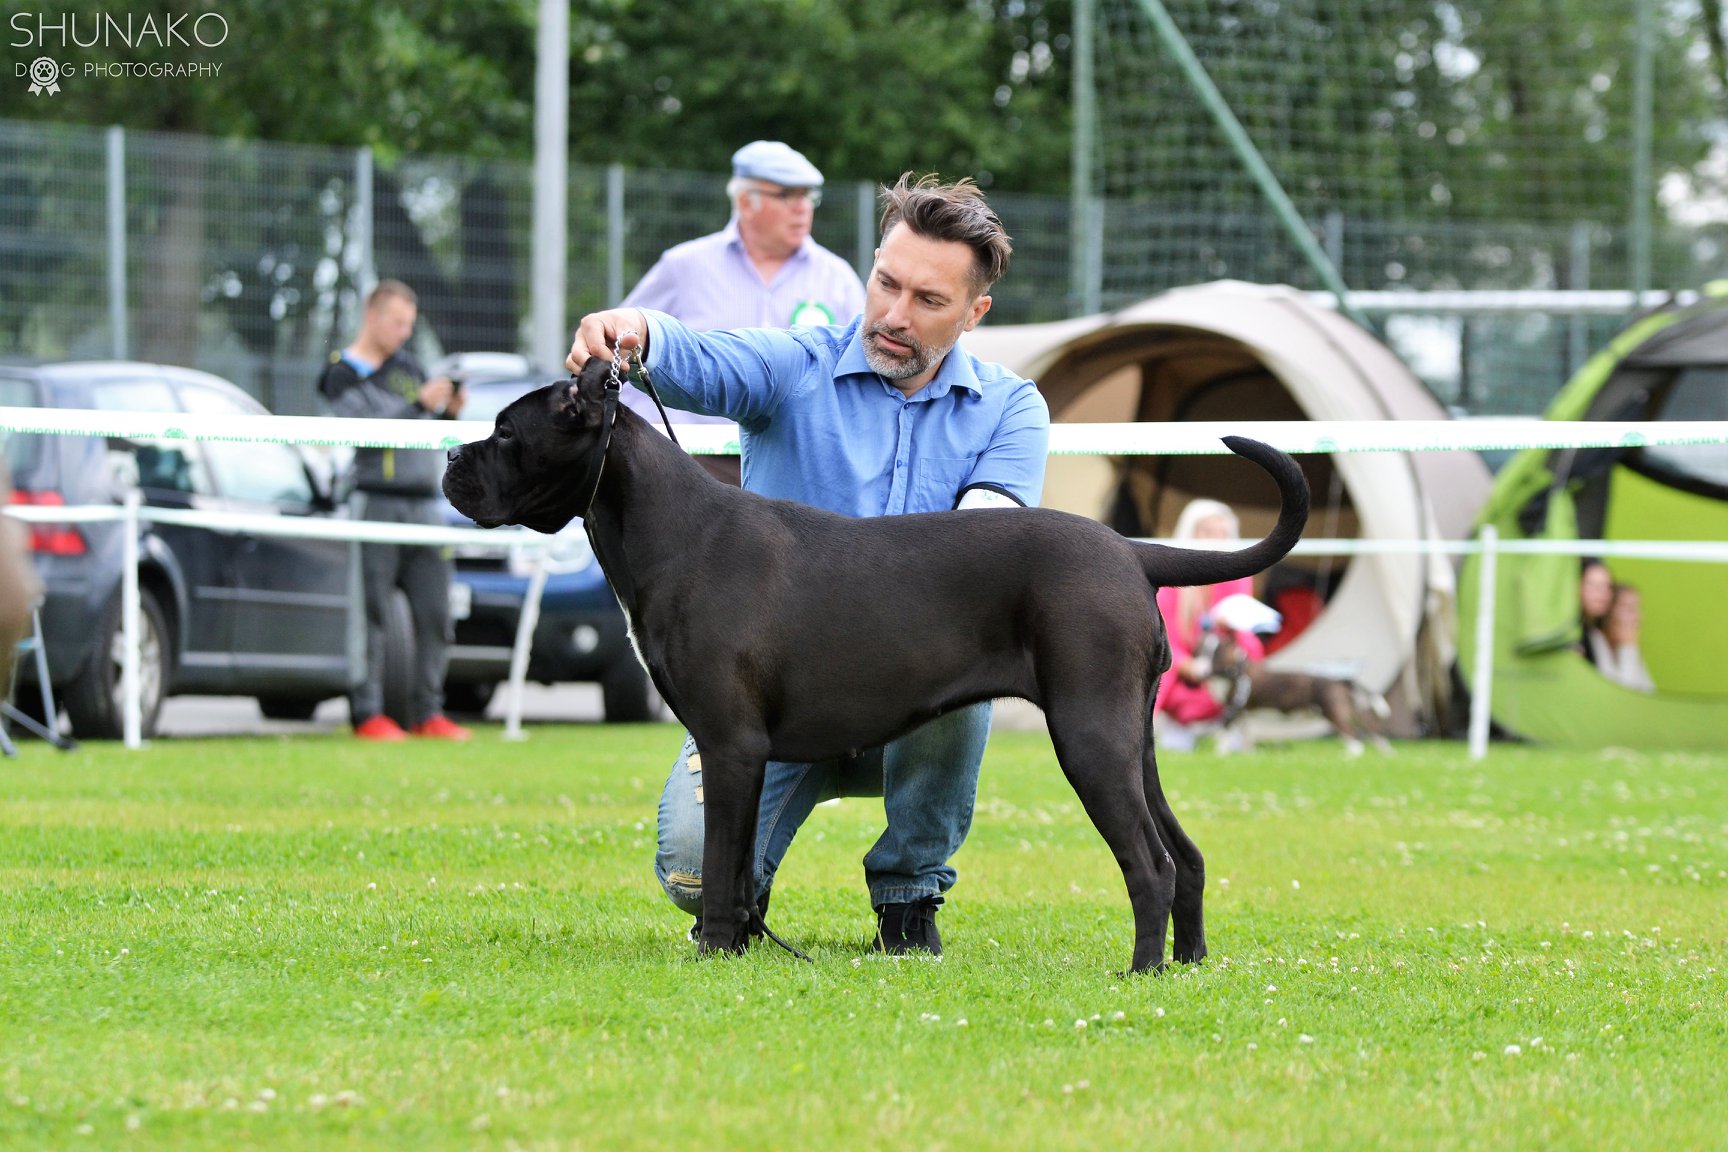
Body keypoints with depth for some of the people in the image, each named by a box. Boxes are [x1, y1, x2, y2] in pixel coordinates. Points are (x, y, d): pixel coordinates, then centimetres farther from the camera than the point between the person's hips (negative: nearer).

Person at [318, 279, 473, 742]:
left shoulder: (406, 366, 20)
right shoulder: (342, 376, 1)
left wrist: (450, 413, 1)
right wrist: (419, 405, -18)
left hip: (424, 505, 6)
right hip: (375, 505, -6)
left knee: (434, 614, 1)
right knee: (371, 615, -7)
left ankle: (428, 712, 6)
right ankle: (367, 713, -5)